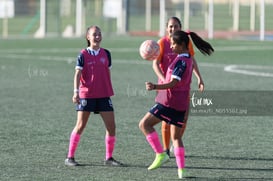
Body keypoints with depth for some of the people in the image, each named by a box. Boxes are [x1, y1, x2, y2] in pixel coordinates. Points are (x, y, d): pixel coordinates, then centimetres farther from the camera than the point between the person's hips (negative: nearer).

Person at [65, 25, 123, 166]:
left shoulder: (106, 53, 9)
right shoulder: (83, 55, -3)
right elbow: (78, 74, -9)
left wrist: (109, 91, 16)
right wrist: (76, 91, -21)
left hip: (104, 95, 4)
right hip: (86, 95, -4)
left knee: (111, 126, -1)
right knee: (80, 126, -3)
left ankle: (109, 158, 10)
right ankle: (70, 157, 4)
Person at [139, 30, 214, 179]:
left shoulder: (181, 61, -16)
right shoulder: (188, 59, 13)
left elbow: (172, 83, -25)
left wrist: (155, 87, -38)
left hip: (170, 102, -9)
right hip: (182, 104, 9)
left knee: (144, 124, -4)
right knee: (176, 137, 15)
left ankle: (160, 154, -8)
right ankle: (181, 169, 10)